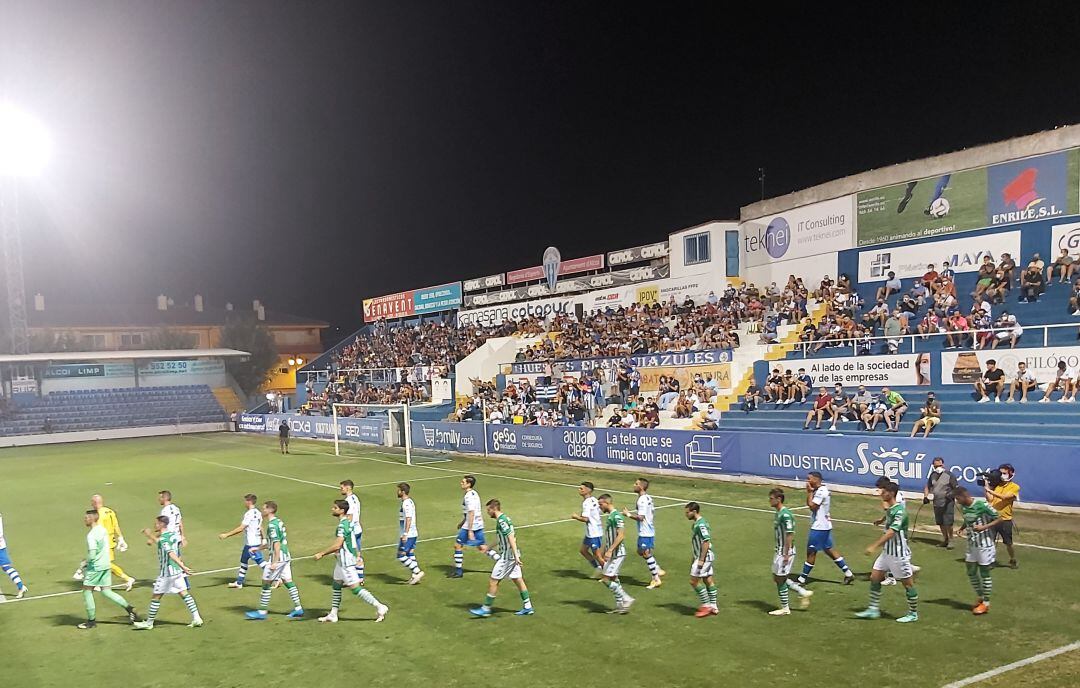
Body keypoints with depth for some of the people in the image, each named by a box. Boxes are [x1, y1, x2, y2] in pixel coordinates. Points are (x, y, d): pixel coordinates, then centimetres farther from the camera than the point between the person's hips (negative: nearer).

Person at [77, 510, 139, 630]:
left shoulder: (91, 535, -18)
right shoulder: (103, 530, 9)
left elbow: (92, 555, -23)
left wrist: (84, 564, -4)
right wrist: (87, 562, 19)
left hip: (95, 567, -8)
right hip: (106, 565, 8)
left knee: (87, 591, 6)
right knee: (106, 592, 12)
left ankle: (91, 621, 13)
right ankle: (129, 608, 3)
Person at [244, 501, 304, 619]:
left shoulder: (272, 525, -16)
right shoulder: (279, 521, 13)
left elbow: (276, 544, -21)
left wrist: (275, 562, -22)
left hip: (278, 557, -9)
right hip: (286, 556, 9)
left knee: (266, 583, 1)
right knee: (288, 582, 11)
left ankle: (262, 612, 8)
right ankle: (298, 609, 11)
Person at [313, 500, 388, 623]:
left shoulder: (342, 525, -21)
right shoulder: (347, 522, 10)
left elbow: (337, 545, -25)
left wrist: (321, 554, -19)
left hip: (346, 561, -10)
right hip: (342, 560, 10)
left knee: (355, 588, -8)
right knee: (336, 585, 15)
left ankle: (379, 607, -5)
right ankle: (333, 615, 23)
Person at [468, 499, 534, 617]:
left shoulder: (501, 521, -17)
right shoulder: (504, 518, 13)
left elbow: (511, 538, -24)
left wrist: (516, 555, -28)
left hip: (507, 557, -9)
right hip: (512, 556, 9)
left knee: (493, 581, -1)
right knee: (518, 580, 13)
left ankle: (486, 609, 8)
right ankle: (528, 607, 17)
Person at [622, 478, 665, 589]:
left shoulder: (642, 500, -21)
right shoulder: (648, 498, 10)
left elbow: (640, 517, -26)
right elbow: (653, 512, 20)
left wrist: (628, 514, -14)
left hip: (645, 532, -10)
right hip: (648, 530, 10)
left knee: (646, 554, -4)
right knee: (641, 552, 19)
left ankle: (656, 580, 3)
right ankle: (658, 570, 24)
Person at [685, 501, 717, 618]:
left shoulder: (700, 525, -20)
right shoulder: (696, 523, 11)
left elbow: (706, 542, -24)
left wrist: (701, 560, -23)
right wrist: (696, 558, 24)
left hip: (704, 557, -10)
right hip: (703, 557, 10)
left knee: (694, 581, -6)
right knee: (708, 580, 13)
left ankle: (706, 605, 3)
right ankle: (713, 607, 19)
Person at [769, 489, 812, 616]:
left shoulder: (785, 514, -19)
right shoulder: (778, 513, 11)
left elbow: (790, 535, -21)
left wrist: (786, 554, -21)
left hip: (786, 551, -10)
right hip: (780, 550, 10)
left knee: (780, 579, -1)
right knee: (777, 578, 14)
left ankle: (785, 608, 12)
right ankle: (803, 592, 23)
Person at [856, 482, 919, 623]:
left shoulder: (900, 511, -22)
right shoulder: (889, 509, 6)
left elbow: (891, 533, -29)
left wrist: (874, 546, -31)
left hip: (899, 554, -9)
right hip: (887, 551, 9)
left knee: (908, 583, 5)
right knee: (874, 577, 7)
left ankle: (913, 614, 19)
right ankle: (873, 609, 16)